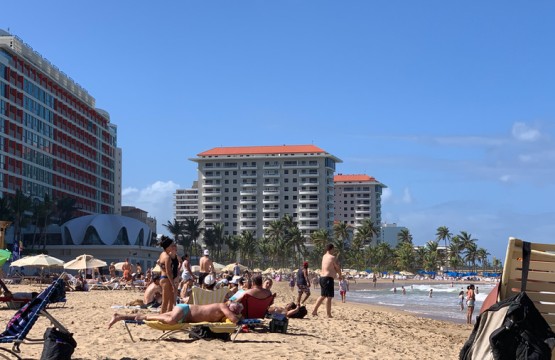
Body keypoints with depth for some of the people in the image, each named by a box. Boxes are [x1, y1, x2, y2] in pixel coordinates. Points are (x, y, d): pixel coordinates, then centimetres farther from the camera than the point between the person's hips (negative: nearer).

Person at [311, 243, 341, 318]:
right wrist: (340, 275, 14)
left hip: (322, 278, 9)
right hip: (328, 278, -9)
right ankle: (329, 315, -5)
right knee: (329, 297, -6)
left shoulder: (324, 256, 12)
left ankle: (314, 311, 20)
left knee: (323, 296, 20)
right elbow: (338, 268, -3)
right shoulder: (333, 257, -12)